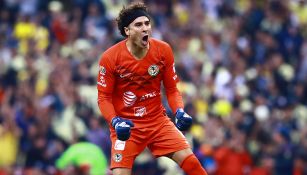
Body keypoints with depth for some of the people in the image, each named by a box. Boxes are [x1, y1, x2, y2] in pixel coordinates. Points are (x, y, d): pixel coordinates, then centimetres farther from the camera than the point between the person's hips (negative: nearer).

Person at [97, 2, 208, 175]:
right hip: (126, 126, -2)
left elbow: (172, 89, 3)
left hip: (158, 121, 2)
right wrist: (115, 122, -23)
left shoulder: (163, 50, -6)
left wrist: (180, 112, -15)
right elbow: (104, 98, -7)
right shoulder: (110, 58, -13)